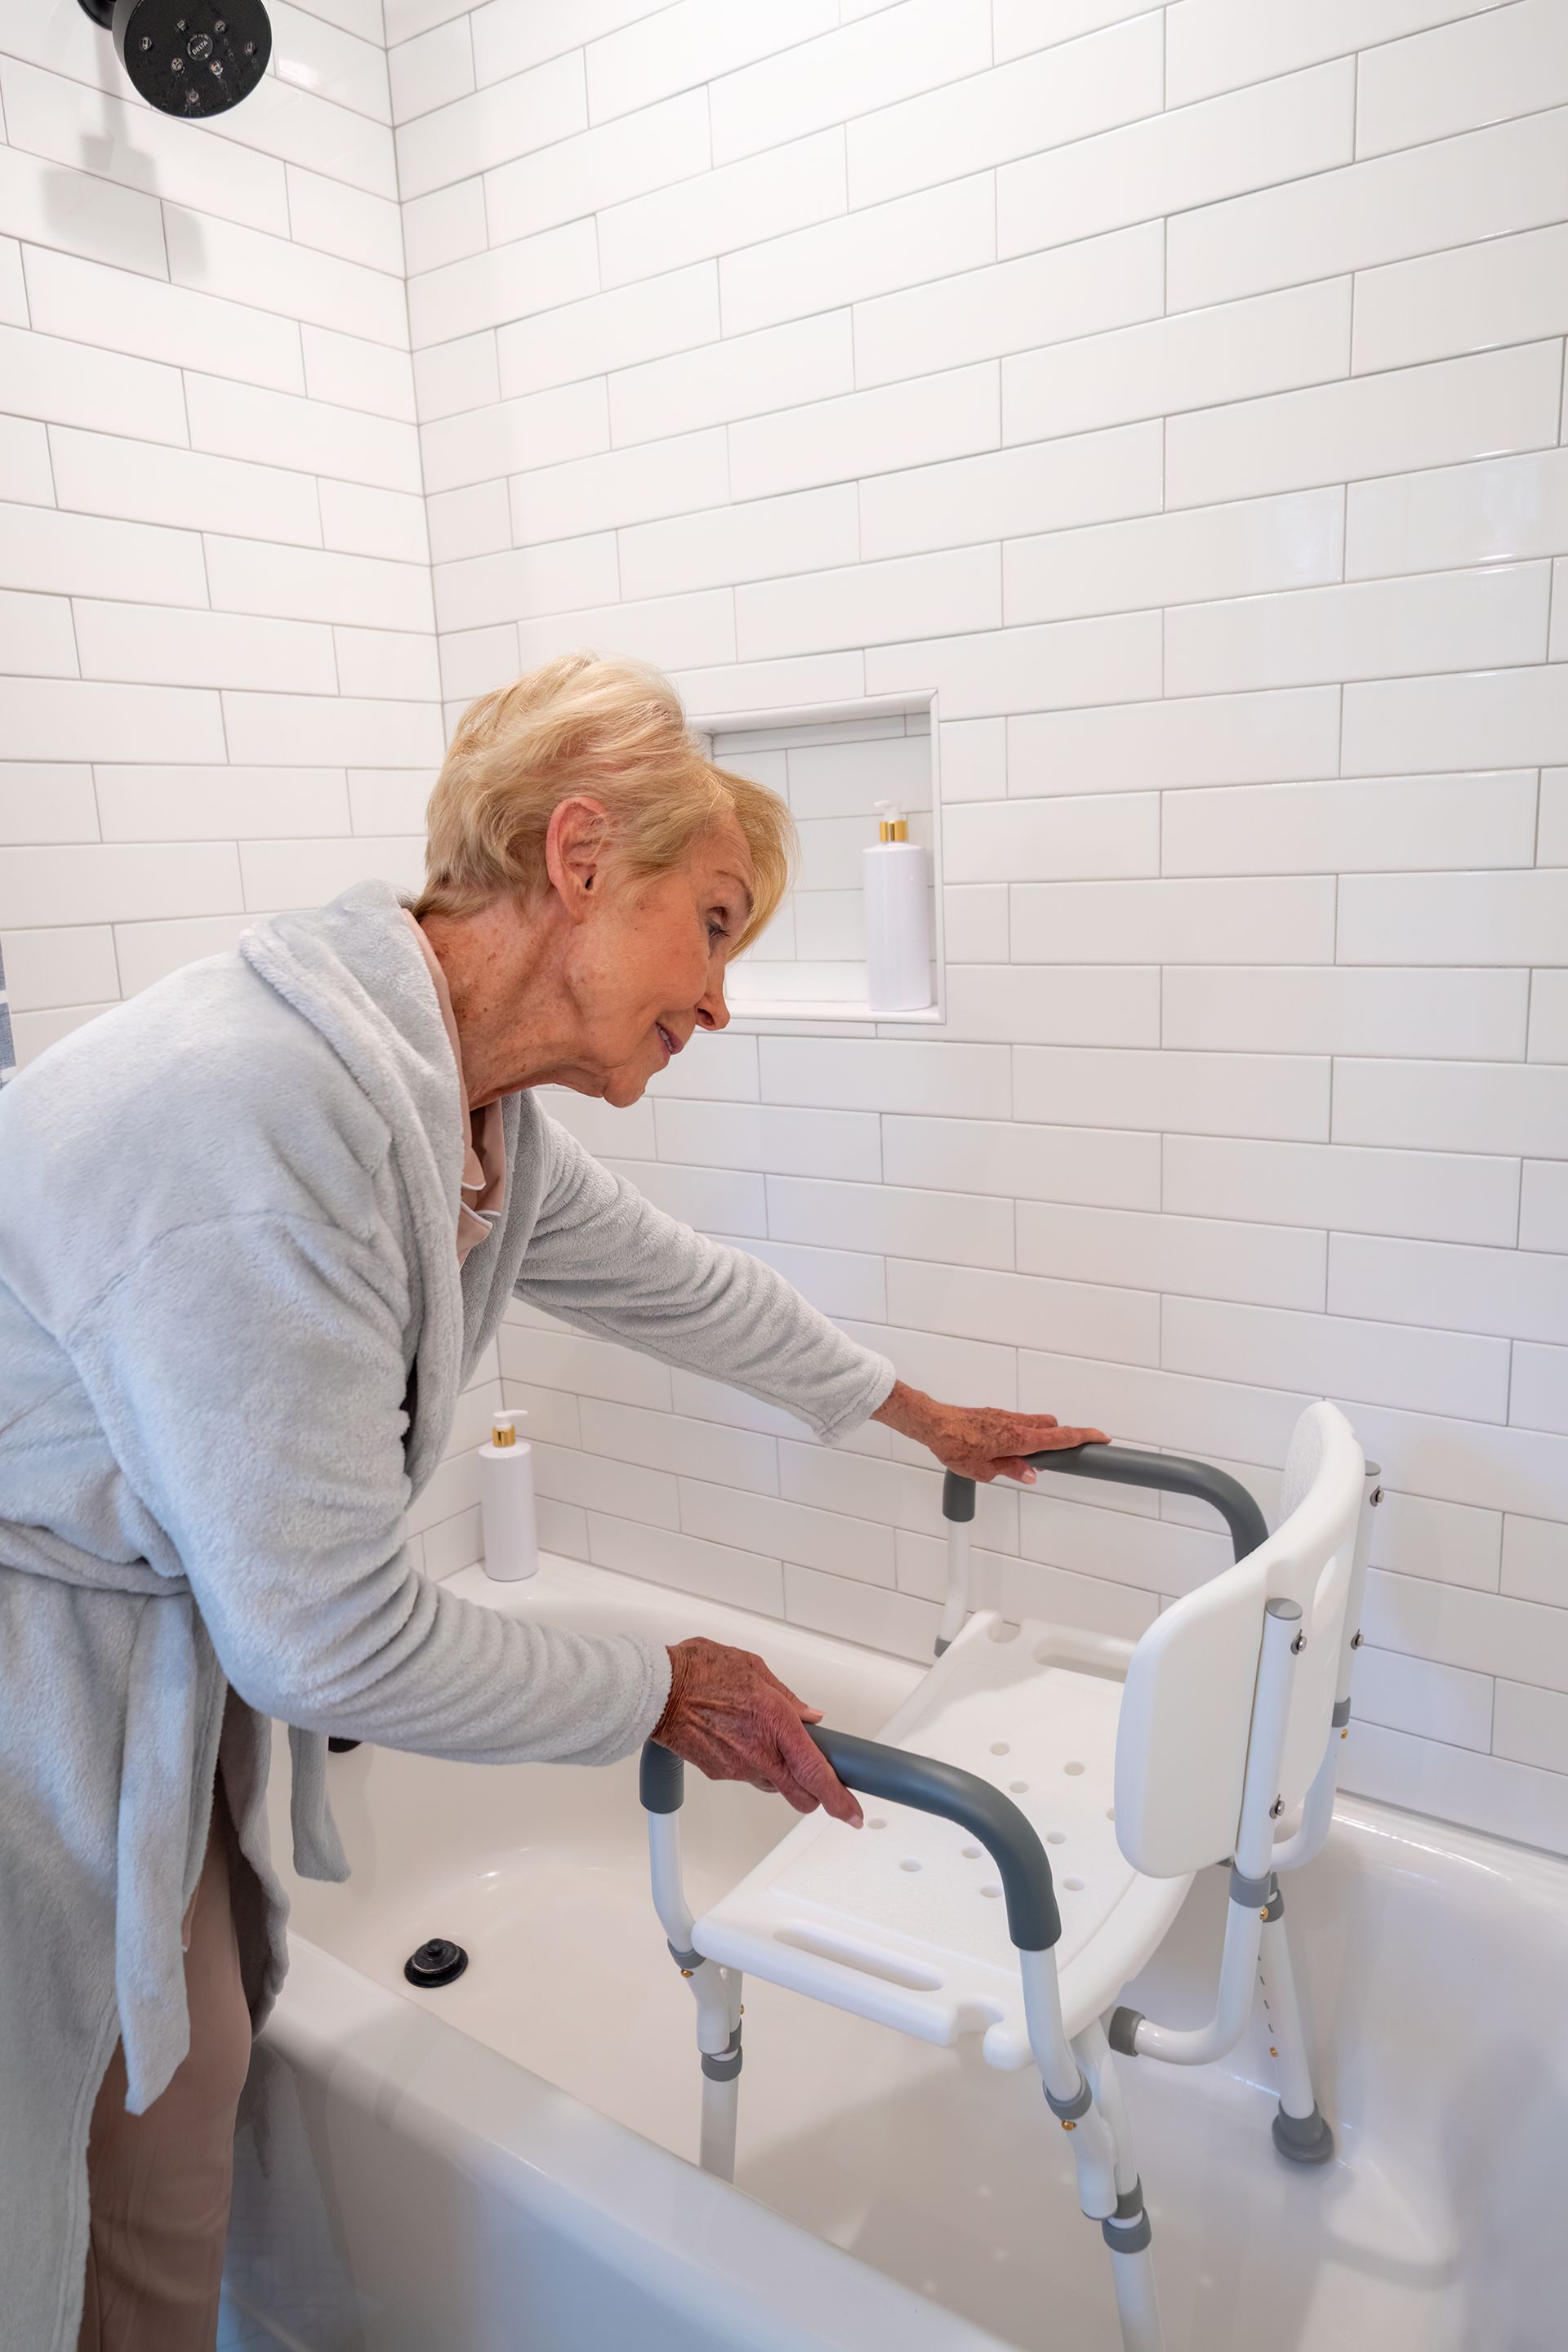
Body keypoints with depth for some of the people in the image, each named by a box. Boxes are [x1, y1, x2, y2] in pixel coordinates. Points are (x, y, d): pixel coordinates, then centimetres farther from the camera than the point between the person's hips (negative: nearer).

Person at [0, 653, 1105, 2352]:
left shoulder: (474, 1114, -4)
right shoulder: (255, 1112, -33)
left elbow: (679, 1287, 12)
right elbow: (328, 1636, -26)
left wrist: (925, 1415, 25)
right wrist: (662, 1696, -11)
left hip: (164, 1686, 8)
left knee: (185, 2086, 20)